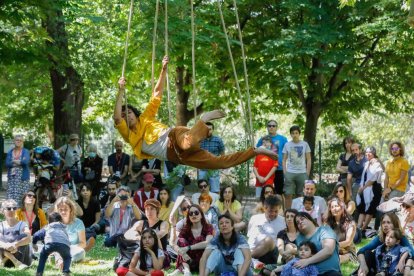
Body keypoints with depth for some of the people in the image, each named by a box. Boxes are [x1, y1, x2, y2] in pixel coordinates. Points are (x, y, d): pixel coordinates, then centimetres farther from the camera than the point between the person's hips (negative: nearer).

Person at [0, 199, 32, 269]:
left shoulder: (21, 225, 0)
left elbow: (29, 238, -21)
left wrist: (15, 244, -39)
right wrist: (6, 245, -39)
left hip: (21, 256, 0)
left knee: (23, 235, -20)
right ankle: (16, 262, -34)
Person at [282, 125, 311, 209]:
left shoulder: (305, 144, 5)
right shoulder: (287, 145, 7)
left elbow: (308, 160, 6)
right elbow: (284, 160, 9)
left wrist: (307, 173, -1)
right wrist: (284, 172, -1)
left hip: (302, 173, 0)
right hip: (290, 173, 0)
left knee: (301, 195, 2)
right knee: (288, 195, -3)